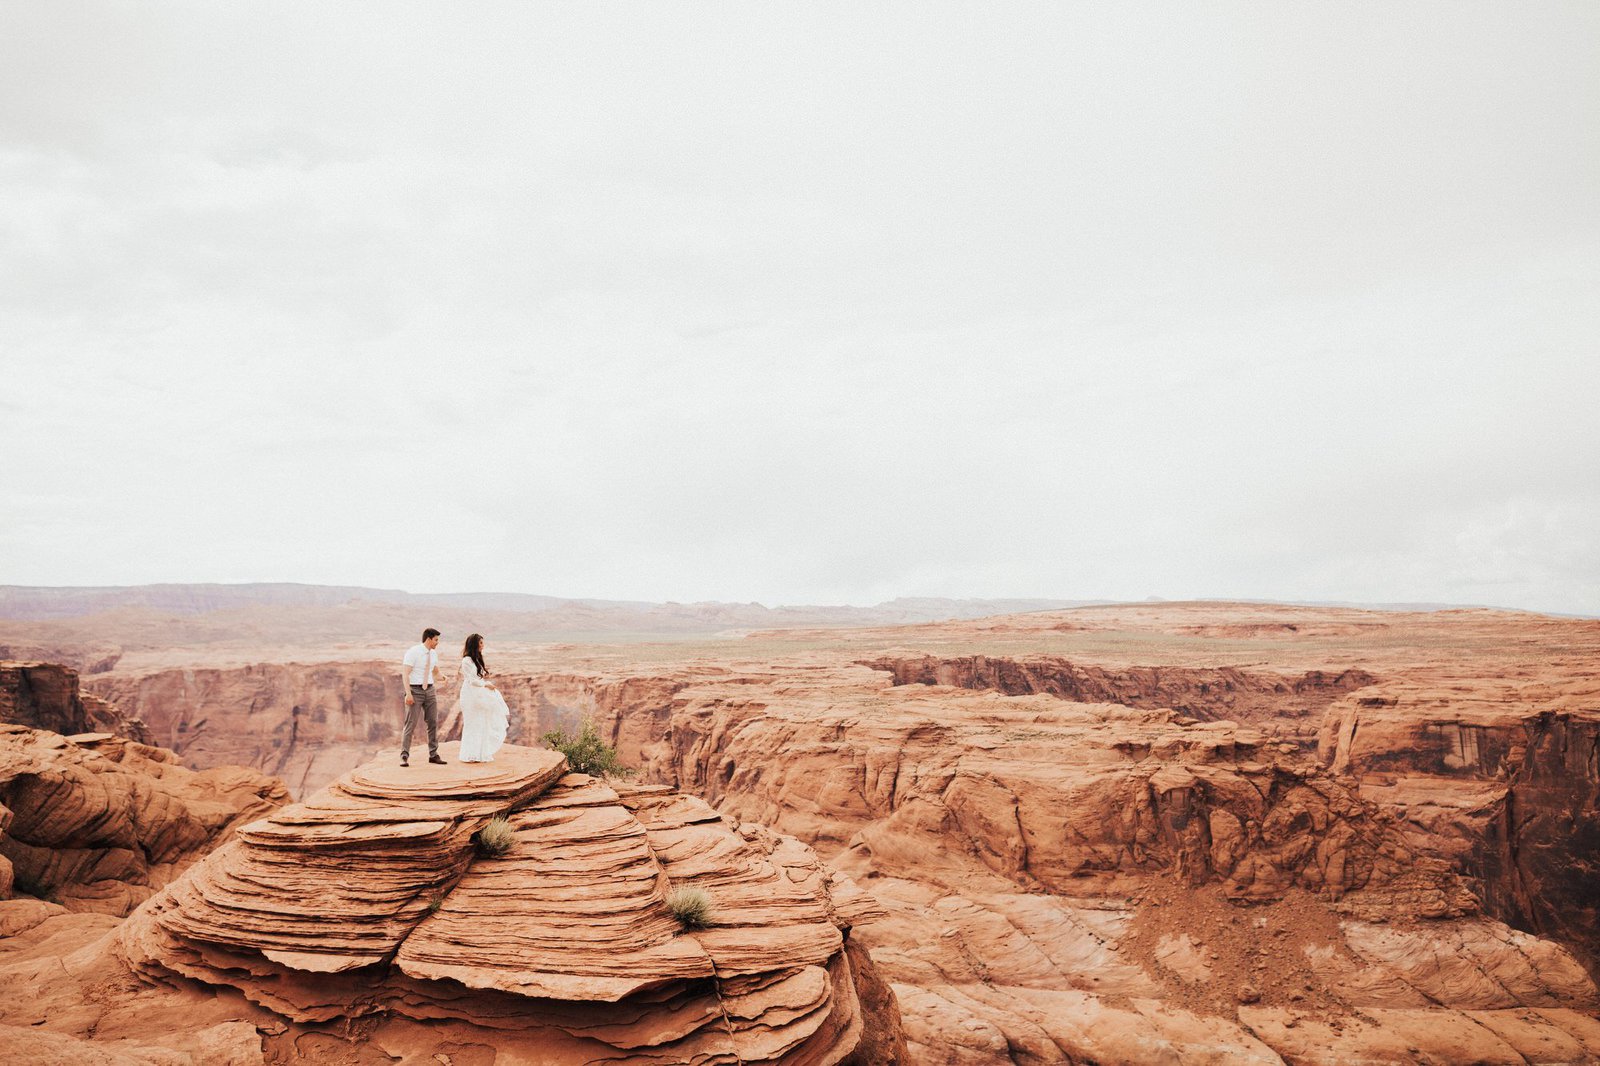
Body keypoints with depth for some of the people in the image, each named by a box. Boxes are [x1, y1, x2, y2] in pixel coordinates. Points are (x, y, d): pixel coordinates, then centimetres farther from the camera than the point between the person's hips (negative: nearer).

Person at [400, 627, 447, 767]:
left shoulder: (433, 654, 9)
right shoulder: (413, 652, -12)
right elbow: (405, 673, -16)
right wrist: (408, 693, -24)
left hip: (429, 690, 6)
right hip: (415, 690, -6)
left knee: (433, 722, 4)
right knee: (411, 724, -7)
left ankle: (433, 755, 11)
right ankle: (404, 757, -1)